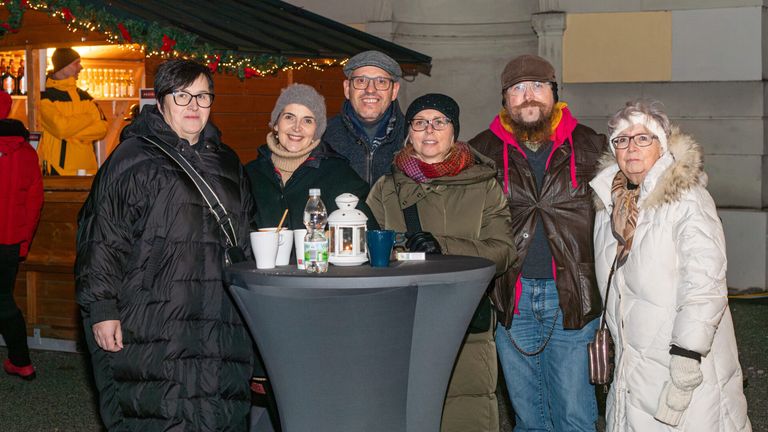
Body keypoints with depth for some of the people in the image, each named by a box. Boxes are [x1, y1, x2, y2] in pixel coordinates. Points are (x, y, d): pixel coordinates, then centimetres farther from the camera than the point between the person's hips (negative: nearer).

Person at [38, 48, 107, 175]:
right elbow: (60, 128, -16)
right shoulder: (45, 97, -2)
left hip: (87, 167, 5)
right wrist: (87, 118, -2)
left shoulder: (83, 96, 15)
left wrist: (71, 132, -10)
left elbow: (102, 128, 3)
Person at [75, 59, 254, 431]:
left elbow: (244, 241, 26)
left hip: (220, 327, 6)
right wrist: (101, 308, -11)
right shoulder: (132, 160, -1)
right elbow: (102, 239, -5)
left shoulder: (226, 163, 18)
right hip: (152, 327, -5)